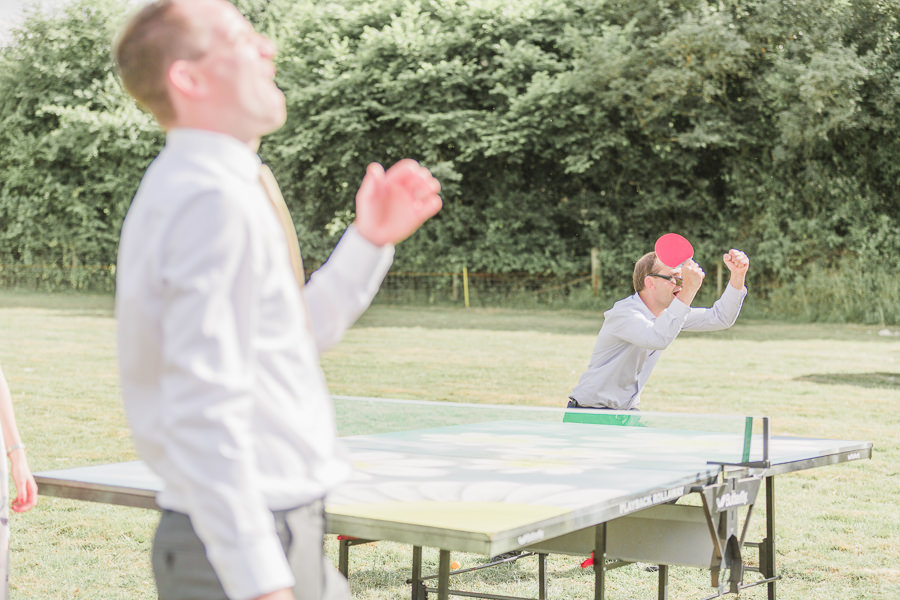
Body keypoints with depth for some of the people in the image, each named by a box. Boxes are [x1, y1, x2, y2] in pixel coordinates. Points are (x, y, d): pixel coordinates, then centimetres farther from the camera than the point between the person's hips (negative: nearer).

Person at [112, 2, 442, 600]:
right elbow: (205, 412, -25)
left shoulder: (192, 188, 12)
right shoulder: (216, 200, -19)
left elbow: (296, 339, 22)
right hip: (239, 550, -10)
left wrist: (369, 241, 13)